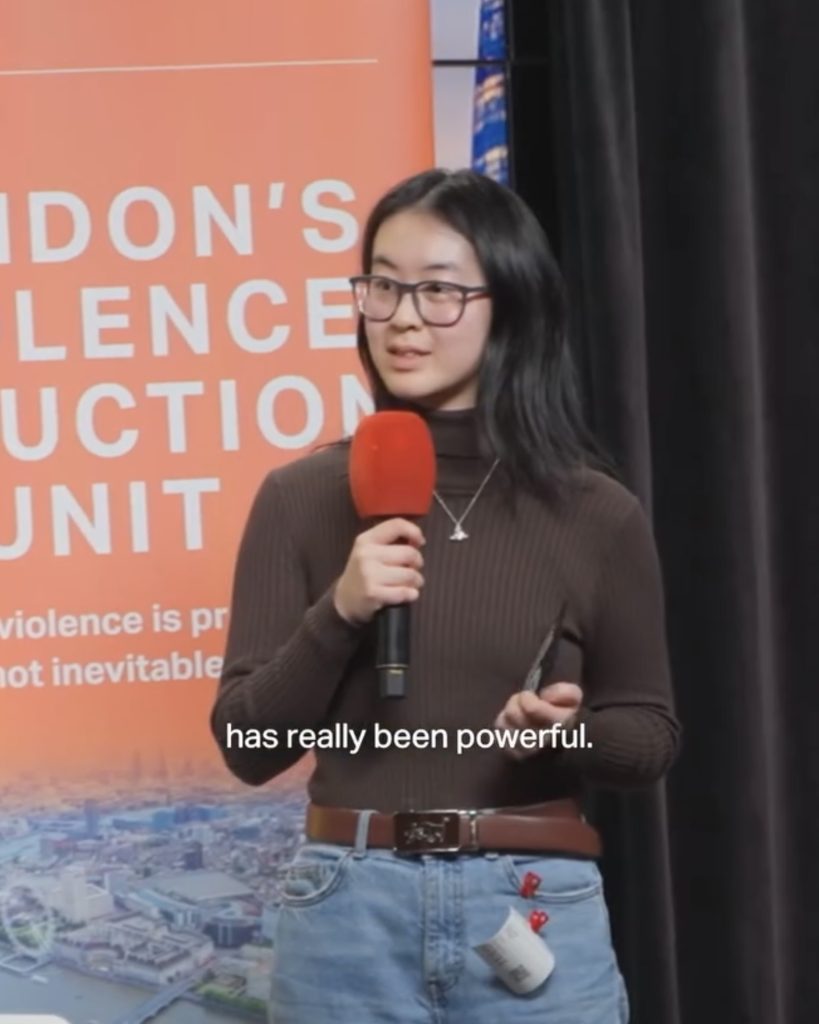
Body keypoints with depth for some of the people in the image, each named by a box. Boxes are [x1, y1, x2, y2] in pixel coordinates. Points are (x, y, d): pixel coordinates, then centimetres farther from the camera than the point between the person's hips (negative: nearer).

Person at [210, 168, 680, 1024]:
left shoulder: (597, 514, -2)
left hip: (537, 914, 0)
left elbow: (651, 738, 7)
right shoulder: (300, 497, -1)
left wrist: (570, 728, -13)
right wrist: (337, 614, -16)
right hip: (349, 911, 0)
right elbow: (246, 745, -1)